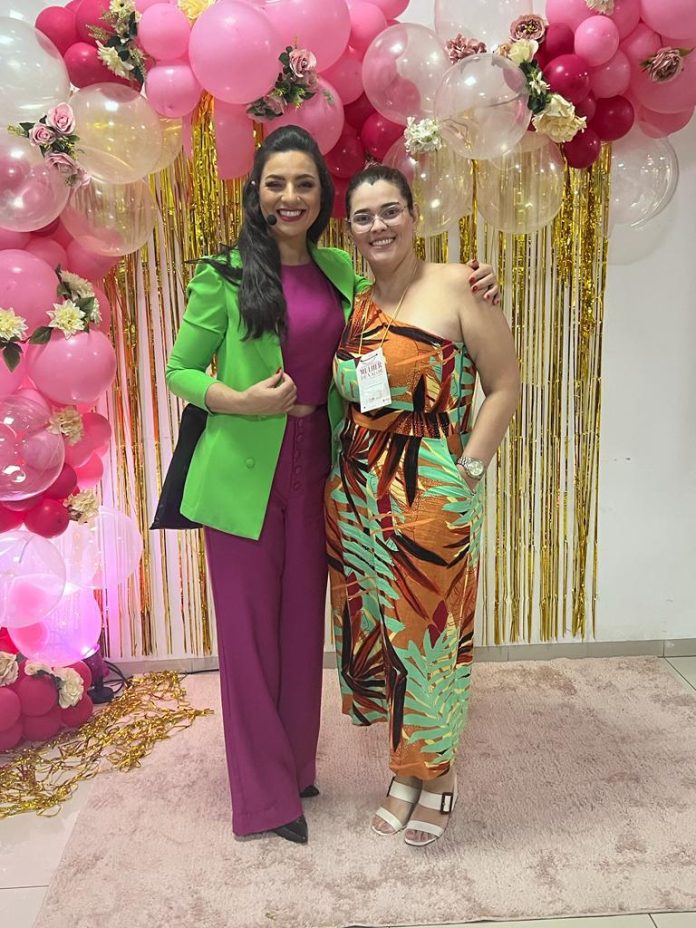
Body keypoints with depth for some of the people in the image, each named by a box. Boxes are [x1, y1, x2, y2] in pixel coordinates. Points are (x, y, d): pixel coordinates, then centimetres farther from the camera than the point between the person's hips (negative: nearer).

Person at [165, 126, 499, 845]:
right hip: (242, 476, -4)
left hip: (312, 472, 4)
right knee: (249, 628, 6)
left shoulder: (338, 269, 8)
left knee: (303, 623, 14)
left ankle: (297, 766, 36)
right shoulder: (225, 274, -5)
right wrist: (242, 401, -18)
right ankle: (263, 794, 24)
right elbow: (179, 370, 0)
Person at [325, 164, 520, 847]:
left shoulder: (456, 287, -7)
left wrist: (466, 472, -12)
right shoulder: (353, 308, 11)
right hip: (355, 500, 6)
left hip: (433, 500, -5)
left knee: (430, 635, 6)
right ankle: (404, 770, 33)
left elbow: (504, 387, -8)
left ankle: (439, 772, 30)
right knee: (373, 633, 12)